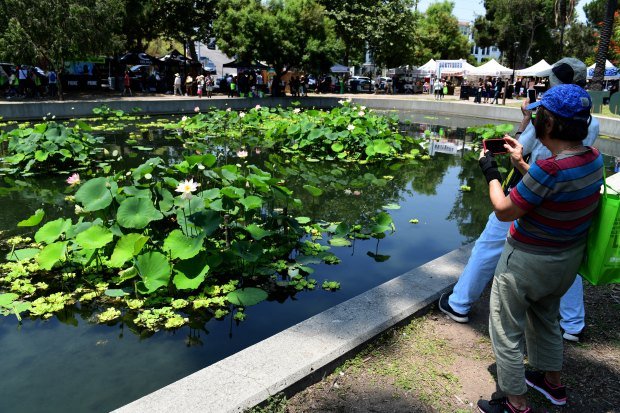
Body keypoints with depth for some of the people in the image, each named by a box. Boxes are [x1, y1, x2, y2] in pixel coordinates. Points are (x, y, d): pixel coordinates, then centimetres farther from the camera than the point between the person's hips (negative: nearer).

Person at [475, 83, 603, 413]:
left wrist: (490, 172, -8)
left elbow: (504, 211, -20)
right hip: (568, 259, 8)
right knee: (546, 320, 31)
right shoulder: (593, 158, -7)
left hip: (528, 262, -8)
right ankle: (552, 382, 51)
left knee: (506, 334, 11)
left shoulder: (548, 170, -32)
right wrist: (520, 163, 6)